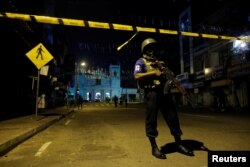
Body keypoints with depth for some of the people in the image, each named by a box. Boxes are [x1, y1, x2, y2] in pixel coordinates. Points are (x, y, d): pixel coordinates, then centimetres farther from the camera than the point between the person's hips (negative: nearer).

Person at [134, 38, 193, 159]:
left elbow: (166, 75, 25)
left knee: (172, 117, 7)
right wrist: (153, 73, -15)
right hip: (151, 92, -6)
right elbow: (137, 76, -10)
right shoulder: (141, 61, 6)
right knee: (151, 119, -1)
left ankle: (178, 144, 19)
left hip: (164, 91, 7)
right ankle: (154, 147, 9)